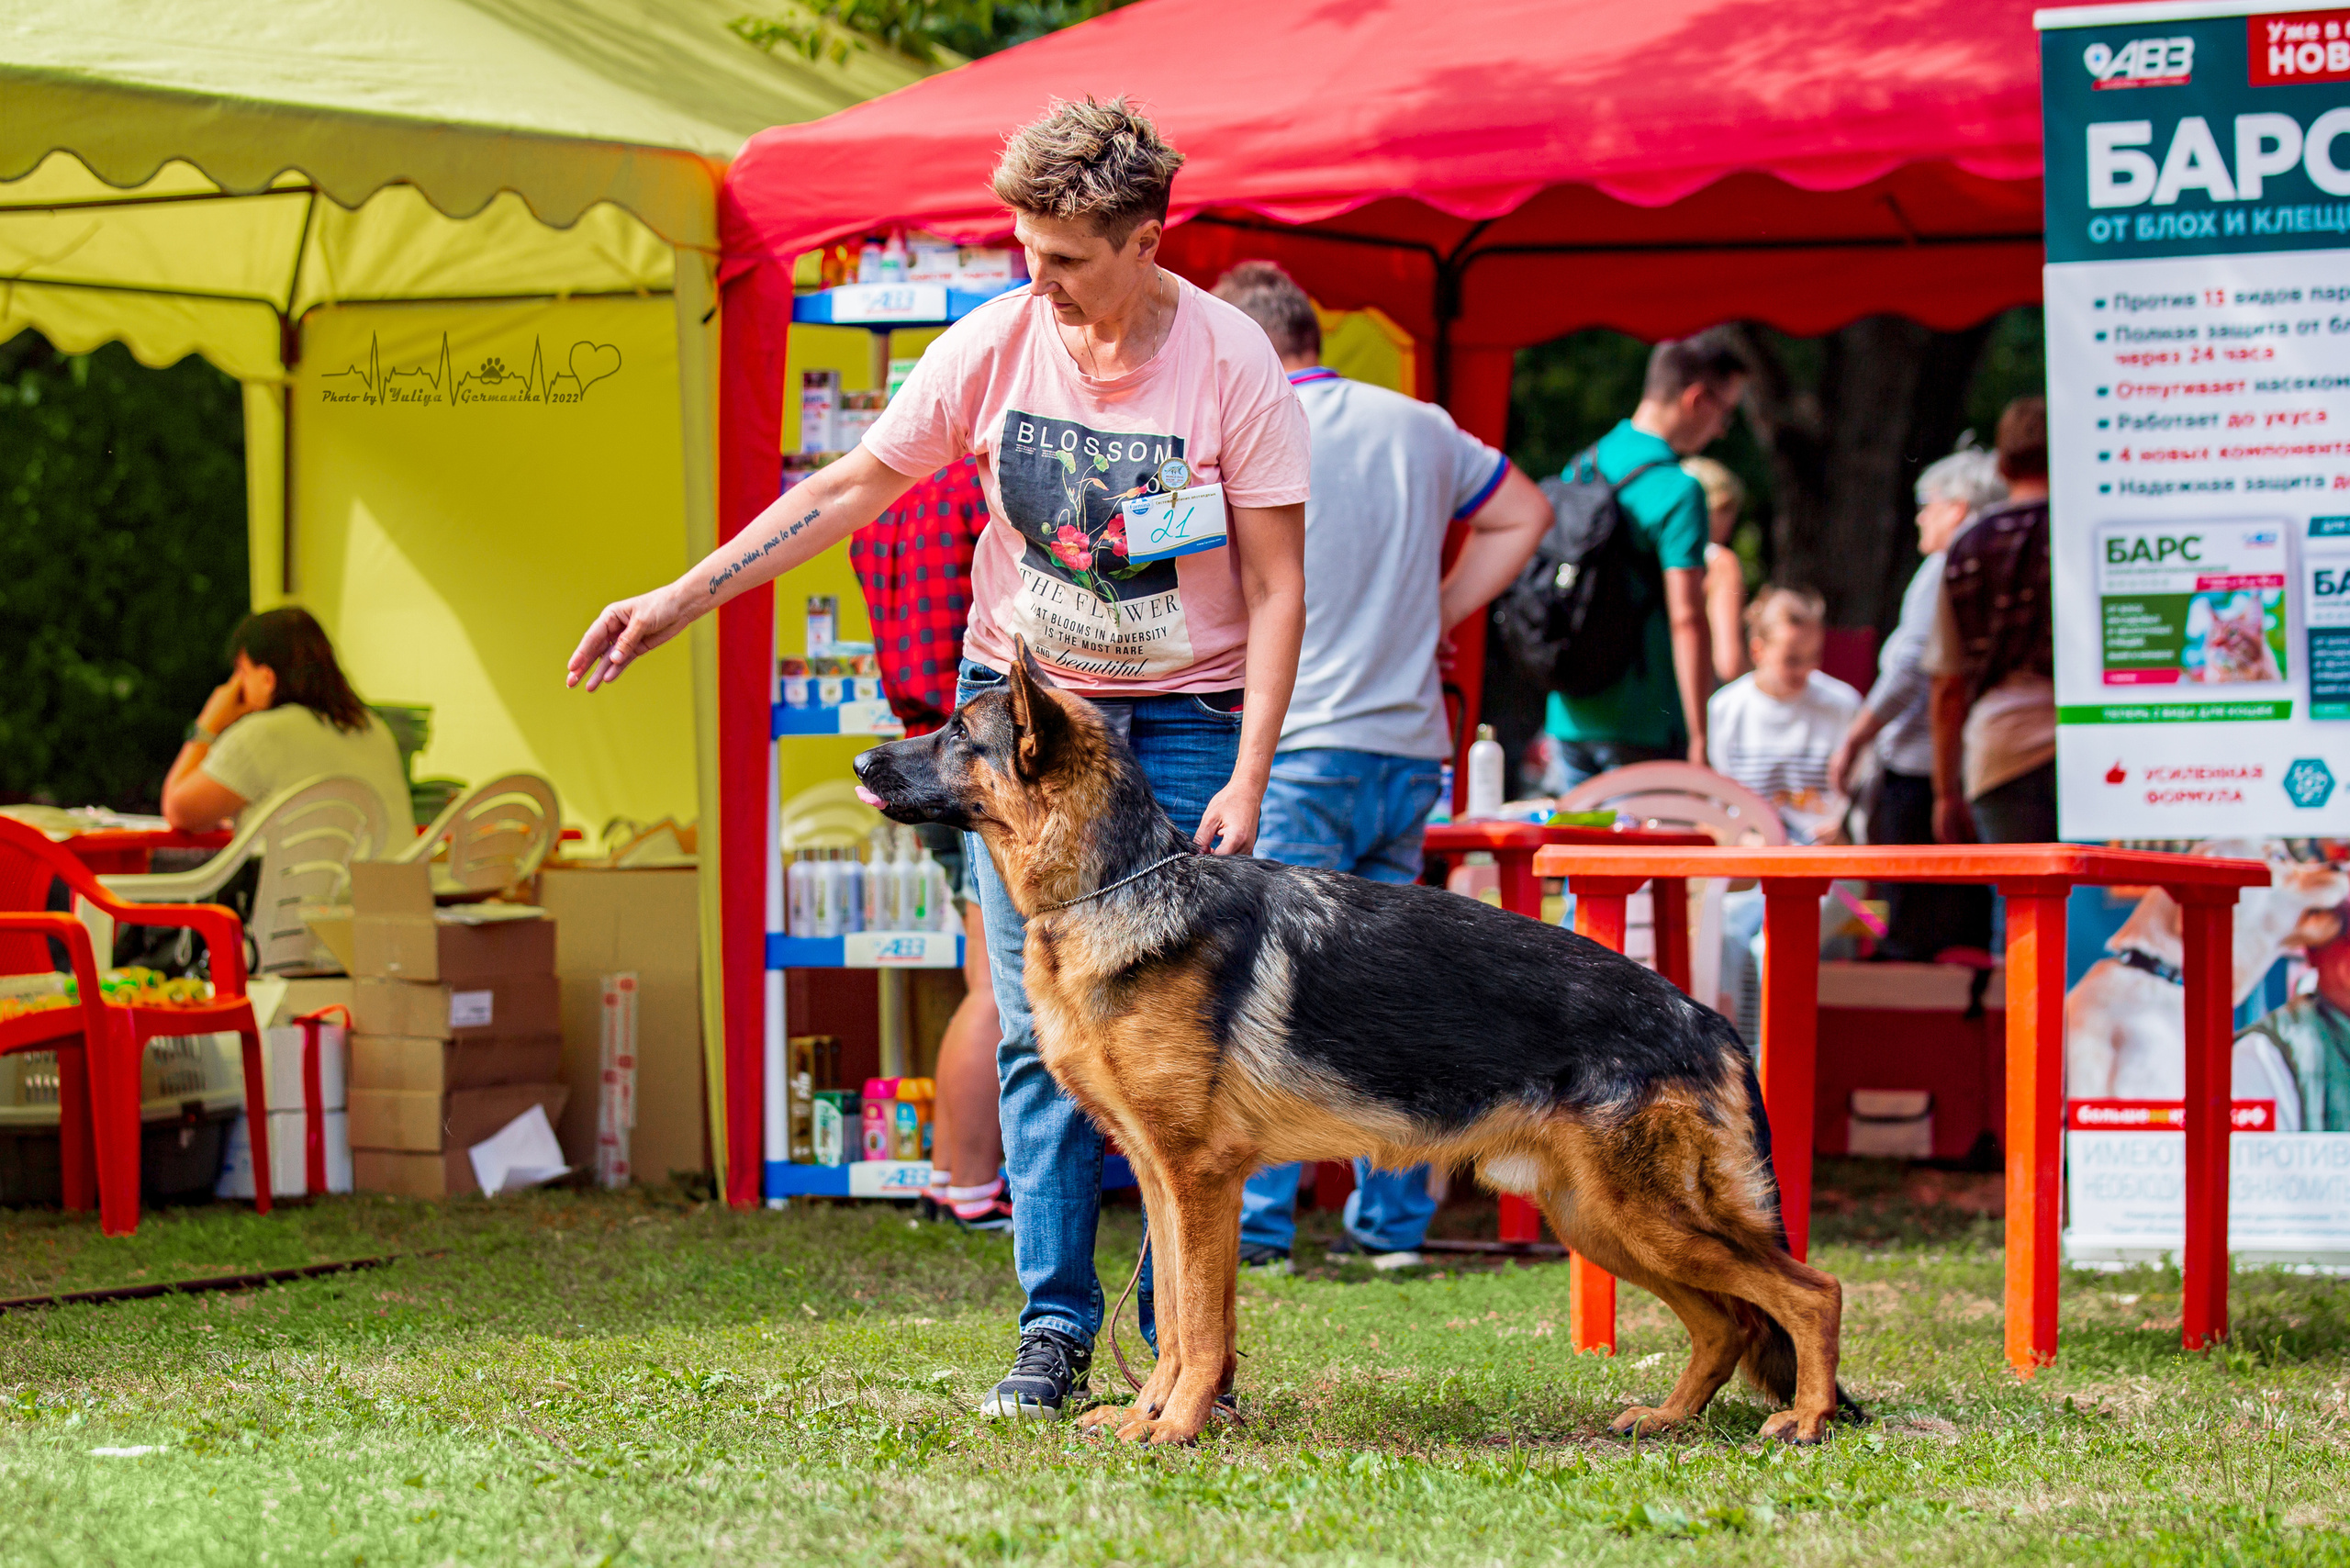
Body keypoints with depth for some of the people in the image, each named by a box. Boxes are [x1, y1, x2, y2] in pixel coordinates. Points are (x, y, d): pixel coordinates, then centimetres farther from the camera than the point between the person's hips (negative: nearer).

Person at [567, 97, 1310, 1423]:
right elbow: (849, 488, 4)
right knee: (1038, 1030, -3)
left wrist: (1245, 784, -16)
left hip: (1184, 718, -2)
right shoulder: (994, 346, -4)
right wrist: (681, 598, 0)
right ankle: (1054, 1333, 1)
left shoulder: (1233, 365, -12)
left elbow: (1276, 586, -9)